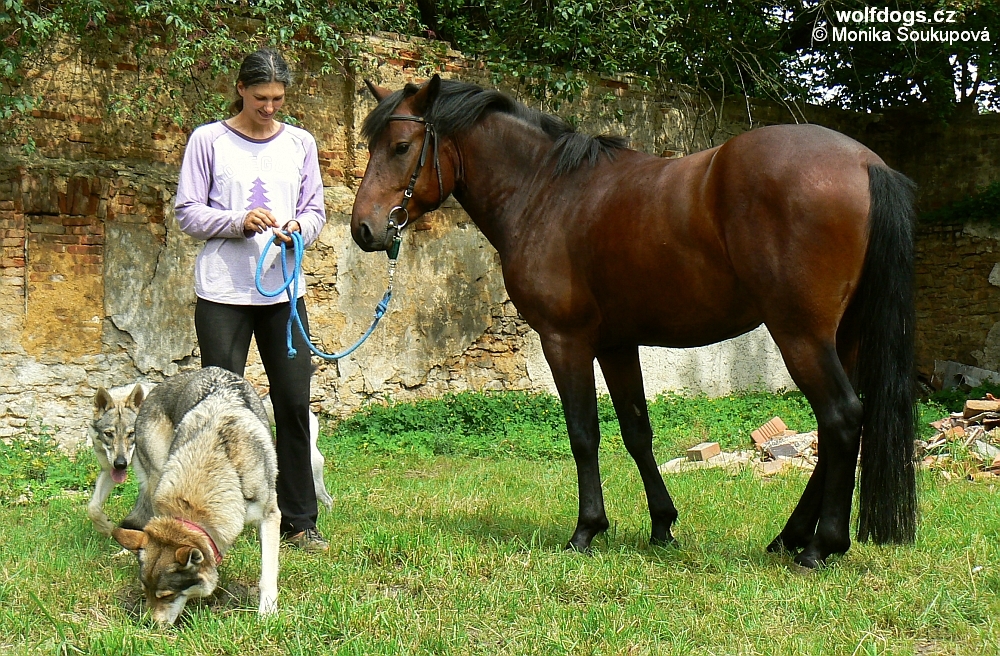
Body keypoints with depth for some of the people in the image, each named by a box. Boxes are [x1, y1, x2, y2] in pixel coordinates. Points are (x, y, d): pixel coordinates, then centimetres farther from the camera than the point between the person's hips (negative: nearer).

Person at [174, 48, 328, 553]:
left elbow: (316, 209, 13)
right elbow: (187, 212, -1)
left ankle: (299, 521, 11)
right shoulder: (208, 141, 0)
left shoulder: (299, 143, 10)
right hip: (222, 291, -3)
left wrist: (299, 229, -10)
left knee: (295, 404, 2)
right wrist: (239, 222, -17)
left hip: (283, 288, 3)